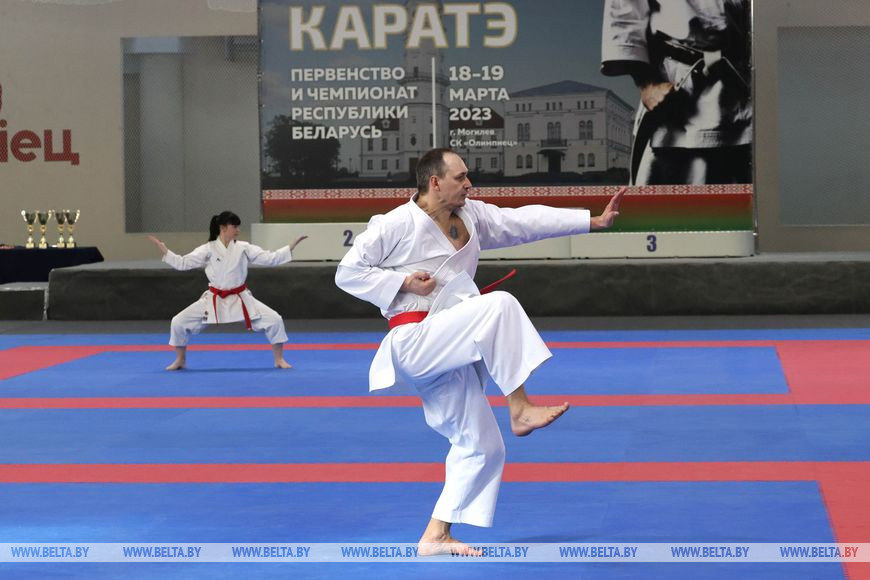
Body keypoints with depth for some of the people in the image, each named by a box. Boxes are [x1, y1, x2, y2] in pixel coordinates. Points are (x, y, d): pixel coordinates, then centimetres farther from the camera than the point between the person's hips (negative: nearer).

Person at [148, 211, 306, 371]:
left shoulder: (244, 248, -3)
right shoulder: (208, 249, -5)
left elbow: (270, 258, -3)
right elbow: (182, 263, -4)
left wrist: (293, 245, -11)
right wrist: (162, 248, -12)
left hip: (240, 299, 0)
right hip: (214, 300, 0)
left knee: (274, 320, -14)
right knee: (178, 322, -9)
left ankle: (279, 360, 4)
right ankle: (180, 361, 14)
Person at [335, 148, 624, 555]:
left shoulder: (470, 215, 10)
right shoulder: (397, 225, -9)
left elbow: (525, 221, 8)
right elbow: (347, 273, -5)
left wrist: (593, 221, 3)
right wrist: (404, 282, -16)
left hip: (450, 354, 8)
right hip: (416, 342, -8)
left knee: (481, 445, 9)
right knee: (499, 306, -27)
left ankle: (435, 536, 15)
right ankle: (520, 410, -21)